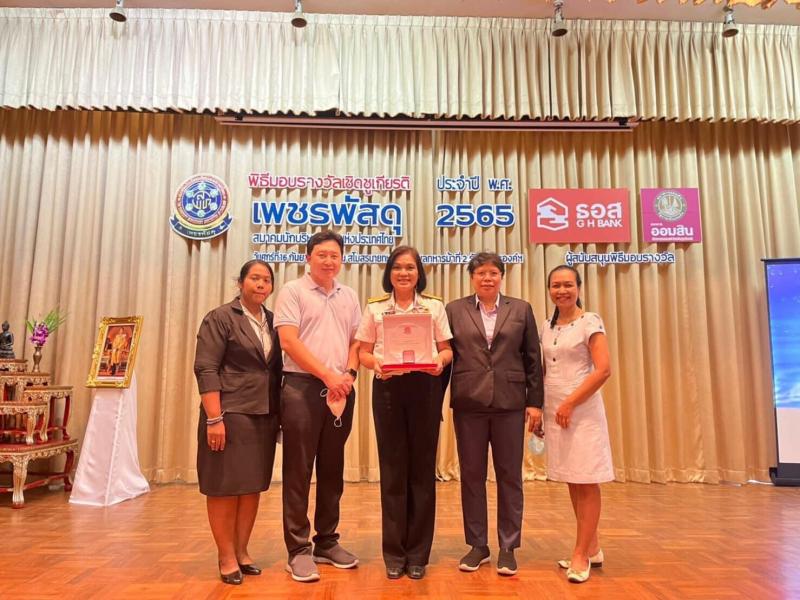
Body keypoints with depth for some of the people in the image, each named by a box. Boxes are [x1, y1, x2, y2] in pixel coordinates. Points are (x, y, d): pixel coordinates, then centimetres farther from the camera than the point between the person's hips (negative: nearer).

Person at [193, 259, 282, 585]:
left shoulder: (273, 322, 11)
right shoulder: (220, 318, -5)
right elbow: (206, 370, -11)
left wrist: (280, 414, 9)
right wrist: (214, 418, -18)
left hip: (264, 416, 6)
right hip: (230, 414, -5)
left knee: (253, 486, 11)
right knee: (225, 487, 3)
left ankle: (242, 551, 25)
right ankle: (226, 557, 15)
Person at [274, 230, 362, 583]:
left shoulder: (349, 297, 14)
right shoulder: (292, 292, -2)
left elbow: (356, 341, 13)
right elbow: (289, 342, -11)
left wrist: (348, 375, -5)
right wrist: (328, 375, -13)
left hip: (341, 389, 5)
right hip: (303, 387, -5)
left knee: (332, 469, 12)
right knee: (298, 470, 0)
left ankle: (327, 542, 25)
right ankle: (298, 550, 11)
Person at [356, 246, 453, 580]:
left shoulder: (434, 306, 8)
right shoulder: (374, 308, 8)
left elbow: (446, 350, 8)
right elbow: (363, 352, 7)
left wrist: (440, 360, -14)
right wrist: (375, 362, -14)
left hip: (425, 389, 0)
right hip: (387, 389, 0)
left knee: (422, 468, 5)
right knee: (392, 469, 4)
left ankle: (418, 553, 19)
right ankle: (394, 553, 18)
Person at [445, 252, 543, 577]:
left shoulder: (521, 309, 8)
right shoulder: (454, 310, 6)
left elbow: (533, 359, 6)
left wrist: (535, 401, 0)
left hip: (510, 403, 0)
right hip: (468, 404, 0)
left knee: (510, 477, 6)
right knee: (471, 476, 8)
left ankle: (508, 548, 20)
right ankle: (477, 545, 22)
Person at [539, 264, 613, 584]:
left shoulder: (590, 321, -7)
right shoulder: (547, 327, 11)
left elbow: (603, 370, -15)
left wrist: (570, 404, -16)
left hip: (582, 410, -6)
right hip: (554, 411, 6)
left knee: (587, 482, 1)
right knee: (572, 481, 12)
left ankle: (581, 554, 10)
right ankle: (592, 548, 25)